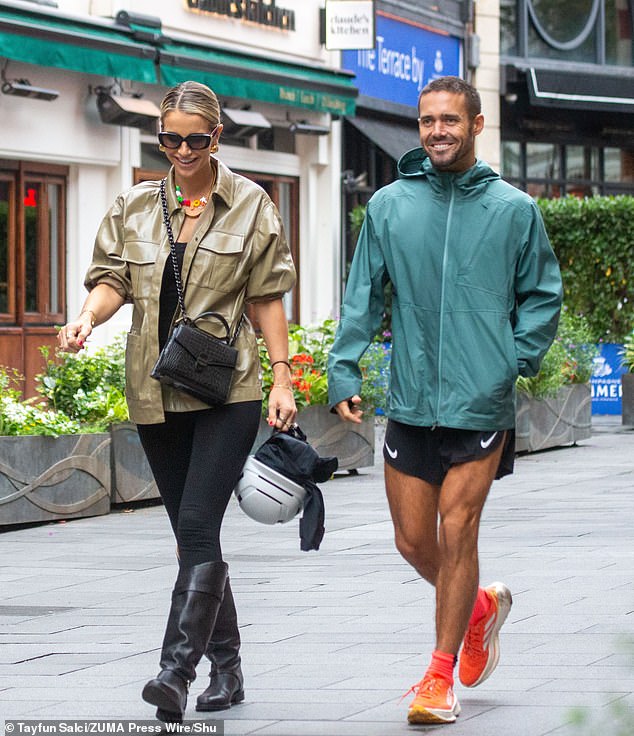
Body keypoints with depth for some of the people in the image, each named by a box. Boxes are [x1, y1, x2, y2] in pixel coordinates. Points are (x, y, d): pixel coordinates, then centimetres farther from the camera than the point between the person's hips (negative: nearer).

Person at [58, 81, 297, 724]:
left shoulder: (250, 205, 4)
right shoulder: (134, 207, 11)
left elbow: (267, 297, 4)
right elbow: (114, 278, 5)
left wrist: (282, 377, -2)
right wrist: (88, 316, -17)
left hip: (227, 390, -4)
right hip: (156, 396, 4)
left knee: (197, 527, -16)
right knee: (194, 534, 10)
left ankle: (176, 671, -22)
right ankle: (226, 665, 20)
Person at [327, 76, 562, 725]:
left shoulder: (513, 209, 1)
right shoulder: (389, 206, 4)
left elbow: (542, 294, 9)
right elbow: (363, 296, 6)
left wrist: (518, 359, -4)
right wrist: (344, 369, -4)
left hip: (483, 403, -3)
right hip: (410, 402, 3)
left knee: (456, 533, -5)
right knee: (413, 541, 7)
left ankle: (441, 675, 7)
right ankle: (482, 606, 37)